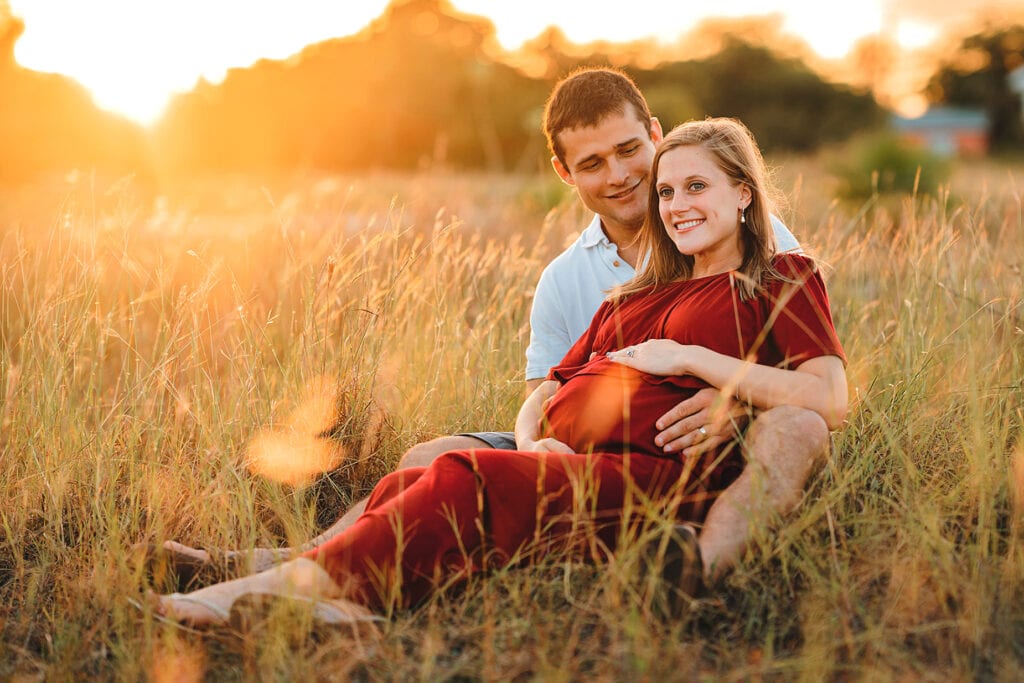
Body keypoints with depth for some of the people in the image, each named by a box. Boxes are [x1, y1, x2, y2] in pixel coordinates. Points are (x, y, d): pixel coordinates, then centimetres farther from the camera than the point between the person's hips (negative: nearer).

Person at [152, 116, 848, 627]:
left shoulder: (783, 283, 12)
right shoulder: (634, 296, 30)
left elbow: (830, 402, -6)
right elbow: (544, 393, 24)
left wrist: (688, 356, -6)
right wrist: (531, 443, 0)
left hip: (655, 476, -6)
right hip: (560, 471, 7)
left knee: (466, 478, -31)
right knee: (405, 485, -22)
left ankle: (296, 583, -40)